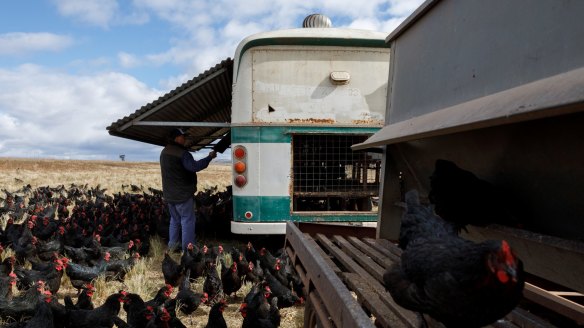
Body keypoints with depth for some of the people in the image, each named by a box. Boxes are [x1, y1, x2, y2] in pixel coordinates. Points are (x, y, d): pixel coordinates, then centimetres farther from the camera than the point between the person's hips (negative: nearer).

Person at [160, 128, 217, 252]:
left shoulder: (164, 152, 12)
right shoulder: (182, 153, -20)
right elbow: (194, 166, -33)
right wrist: (210, 157, -27)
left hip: (169, 194, 9)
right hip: (182, 194, -9)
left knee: (175, 219, 20)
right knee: (188, 220, -2)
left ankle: (173, 245, 25)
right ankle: (188, 248, -1)